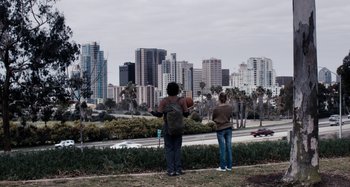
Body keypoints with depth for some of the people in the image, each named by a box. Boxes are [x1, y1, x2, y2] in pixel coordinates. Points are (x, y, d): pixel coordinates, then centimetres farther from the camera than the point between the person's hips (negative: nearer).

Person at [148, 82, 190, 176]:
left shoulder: (164, 101, -7)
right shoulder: (182, 100, -3)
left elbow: (159, 114, -8)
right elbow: (186, 114, -2)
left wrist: (151, 111, 11)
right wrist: (188, 109, 20)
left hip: (167, 126, -1)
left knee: (169, 148, 4)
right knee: (177, 148, 8)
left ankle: (170, 170, 0)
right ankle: (178, 169, 5)